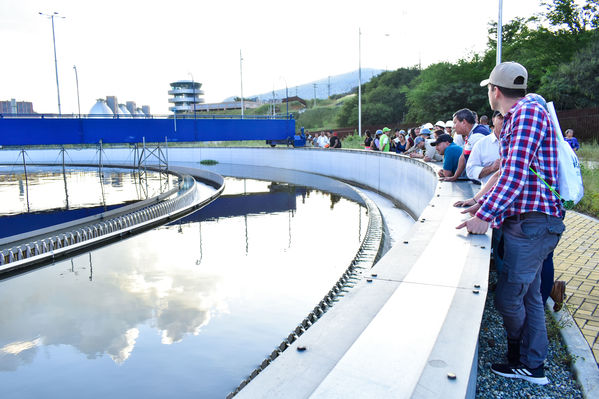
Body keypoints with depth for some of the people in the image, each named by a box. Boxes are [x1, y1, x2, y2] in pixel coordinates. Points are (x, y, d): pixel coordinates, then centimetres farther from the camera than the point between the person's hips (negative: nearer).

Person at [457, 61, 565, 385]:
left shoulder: (528, 112, -13)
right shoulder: (516, 117, 19)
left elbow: (516, 172, -24)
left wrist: (485, 216, -27)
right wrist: (484, 203, 22)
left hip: (533, 221, -10)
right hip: (526, 218, 10)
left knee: (508, 297, -4)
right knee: (529, 295, 14)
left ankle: (519, 356, 21)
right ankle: (533, 366, 24)